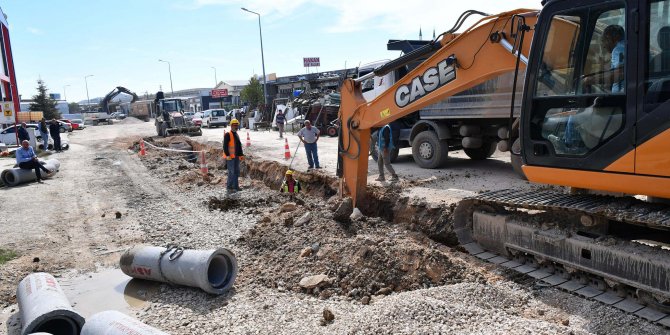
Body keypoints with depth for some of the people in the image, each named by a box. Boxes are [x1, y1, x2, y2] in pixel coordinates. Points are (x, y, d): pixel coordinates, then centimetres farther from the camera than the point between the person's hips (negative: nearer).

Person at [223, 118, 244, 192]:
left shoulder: (237, 135, 17)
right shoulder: (228, 135, -10)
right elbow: (225, 146, -15)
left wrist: (241, 155, 17)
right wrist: (227, 155, -20)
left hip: (236, 156, 9)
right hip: (230, 157, -9)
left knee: (237, 171, 12)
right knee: (231, 172, -8)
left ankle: (235, 186, 21)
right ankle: (229, 187, 1)